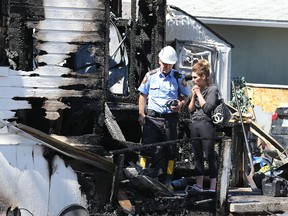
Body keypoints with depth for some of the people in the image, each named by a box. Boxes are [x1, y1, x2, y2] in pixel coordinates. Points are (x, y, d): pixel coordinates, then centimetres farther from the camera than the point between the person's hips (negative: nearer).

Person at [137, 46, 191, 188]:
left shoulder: (179, 78, 6)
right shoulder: (150, 76, 6)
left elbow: (186, 95, 13)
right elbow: (143, 95, 11)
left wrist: (181, 104, -9)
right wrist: (141, 114, 1)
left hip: (170, 118, 1)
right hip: (152, 117, -1)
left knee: (170, 149, 5)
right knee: (148, 146, -5)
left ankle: (167, 180, 14)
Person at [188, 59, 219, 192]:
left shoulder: (212, 89, -6)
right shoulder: (196, 90, 15)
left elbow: (207, 108, -16)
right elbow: (190, 109, 14)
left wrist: (199, 94, -9)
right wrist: (193, 96, 1)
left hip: (206, 125, -8)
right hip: (194, 126, 8)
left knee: (210, 156, -6)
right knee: (197, 156, 11)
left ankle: (213, 187, -5)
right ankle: (199, 185, 17)